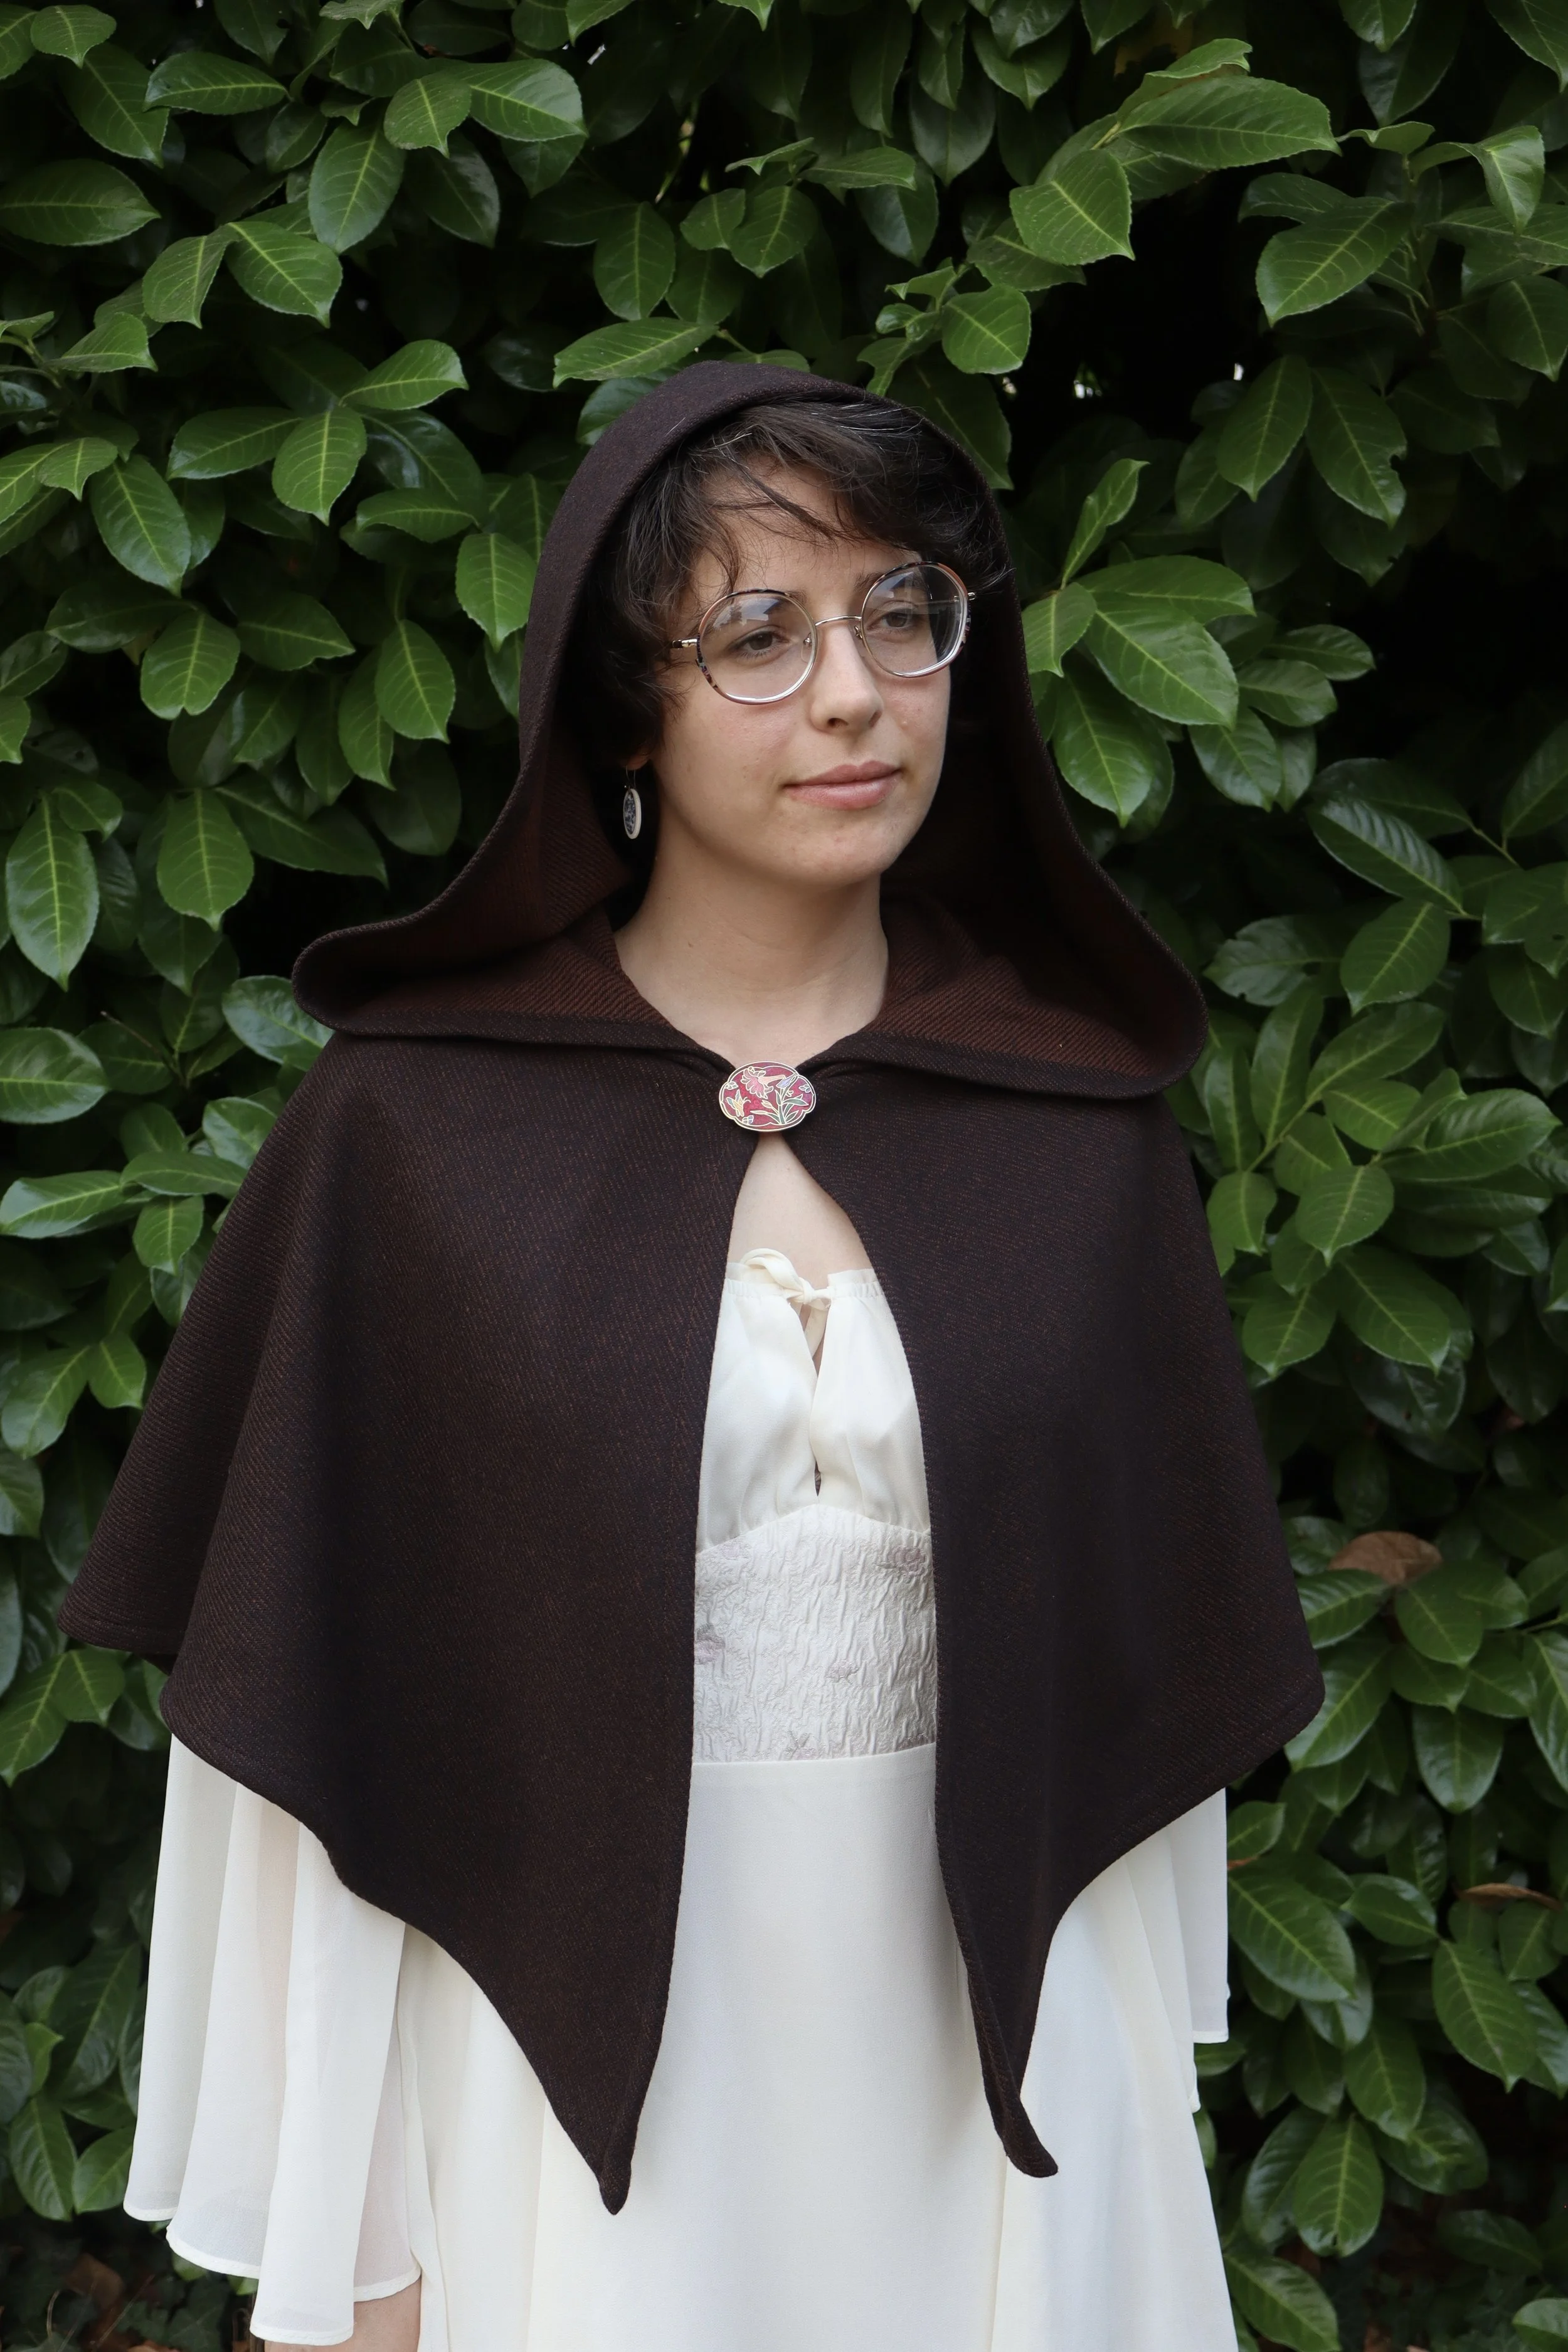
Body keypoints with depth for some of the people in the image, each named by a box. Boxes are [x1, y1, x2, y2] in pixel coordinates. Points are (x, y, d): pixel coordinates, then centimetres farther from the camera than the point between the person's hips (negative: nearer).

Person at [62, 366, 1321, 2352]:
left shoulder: (1077, 1120, -1)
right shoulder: (412, 1125, -8)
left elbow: (1147, 1658, 5)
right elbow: (324, 1703, -6)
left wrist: (1144, 2120, 6)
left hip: (993, 2057, 2)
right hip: (574, 2062, -2)